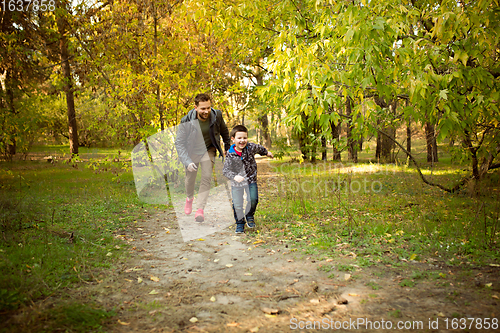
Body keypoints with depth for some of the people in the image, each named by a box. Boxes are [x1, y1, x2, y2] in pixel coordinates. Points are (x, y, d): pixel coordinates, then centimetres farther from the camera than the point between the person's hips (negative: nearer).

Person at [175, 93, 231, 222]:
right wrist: (187, 161, -31)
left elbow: (224, 131, 3)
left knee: (206, 177, -16)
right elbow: (179, 143, -20)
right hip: (192, 151, 0)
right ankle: (189, 198, 44)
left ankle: (200, 209, -14)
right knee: (190, 178, 11)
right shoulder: (186, 122, -25)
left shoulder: (216, 115, -19)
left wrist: (227, 147, 15)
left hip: (208, 150, 0)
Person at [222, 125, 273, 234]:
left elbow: (259, 148, 11)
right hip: (236, 182, -1)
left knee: (253, 199, -9)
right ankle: (240, 223, 23)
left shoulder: (251, 147, -13)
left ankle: (249, 215, 23)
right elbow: (225, 170, -21)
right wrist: (234, 177, -40)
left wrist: (266, 152, 31)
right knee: (237, 204, 0)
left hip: (251, 179, 1)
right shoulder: (230, 154, -18)